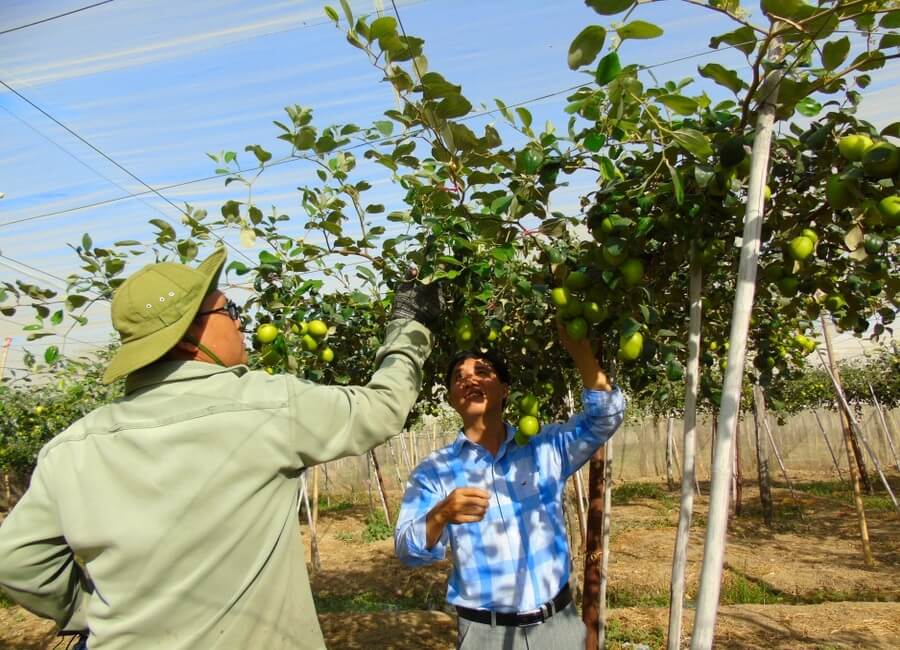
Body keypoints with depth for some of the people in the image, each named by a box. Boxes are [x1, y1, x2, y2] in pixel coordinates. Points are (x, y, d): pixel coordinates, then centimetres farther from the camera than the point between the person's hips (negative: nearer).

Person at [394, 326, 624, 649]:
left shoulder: (546, 446, 1)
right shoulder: (433, 471, -5)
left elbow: (605, 415, -9)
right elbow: (408, 551, -12)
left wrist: (578, 345, -22)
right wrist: (441, 515, -34)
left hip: (558, 622, 2)